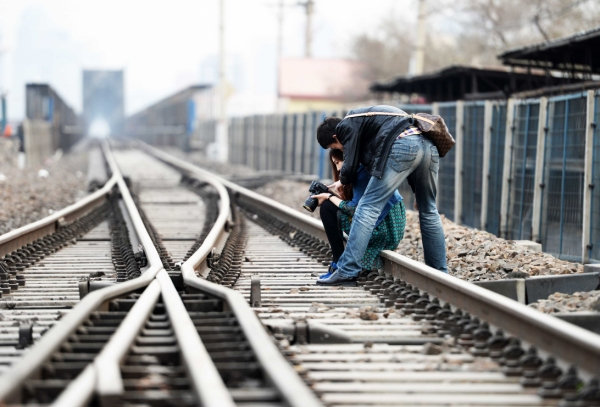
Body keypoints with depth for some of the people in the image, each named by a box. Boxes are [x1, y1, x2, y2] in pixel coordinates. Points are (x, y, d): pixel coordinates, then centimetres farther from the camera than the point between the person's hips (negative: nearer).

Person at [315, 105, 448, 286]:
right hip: (429, 146, 9)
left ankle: (347, 271, -7)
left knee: (369, 207, -4)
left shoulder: (347, 126, 10)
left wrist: (342, 182, 30)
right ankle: (440, 274, 25)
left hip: (403, 147, -8)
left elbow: (351, 166, 6)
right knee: (428, 212, 18)